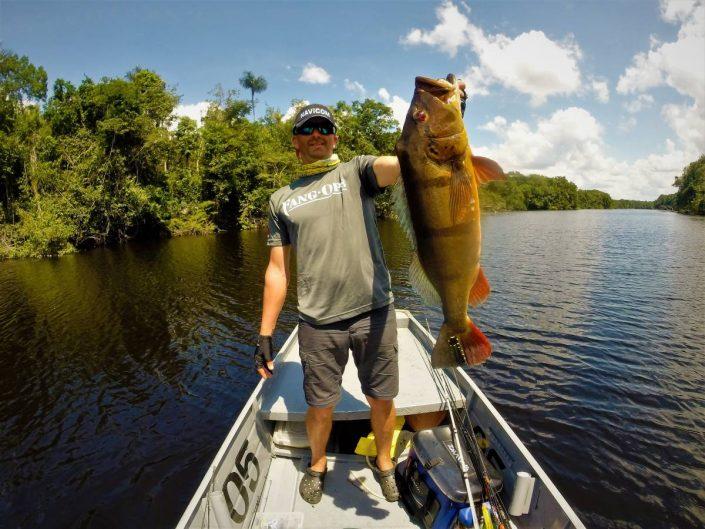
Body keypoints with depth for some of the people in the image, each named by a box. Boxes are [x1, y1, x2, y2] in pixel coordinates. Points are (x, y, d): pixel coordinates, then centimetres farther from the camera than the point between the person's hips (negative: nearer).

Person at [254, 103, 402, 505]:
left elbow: (400, 164, -16)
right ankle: (318, 464, 44)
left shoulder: (356, 172, 6)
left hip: (374, 312, -1)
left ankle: (385, 462, 42)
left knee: (382, 399, 13)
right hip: (318, 322, 1)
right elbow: (278, 270, 9)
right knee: (320, 407, 13)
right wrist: (265, 334, 6)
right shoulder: (281, 200, 12)